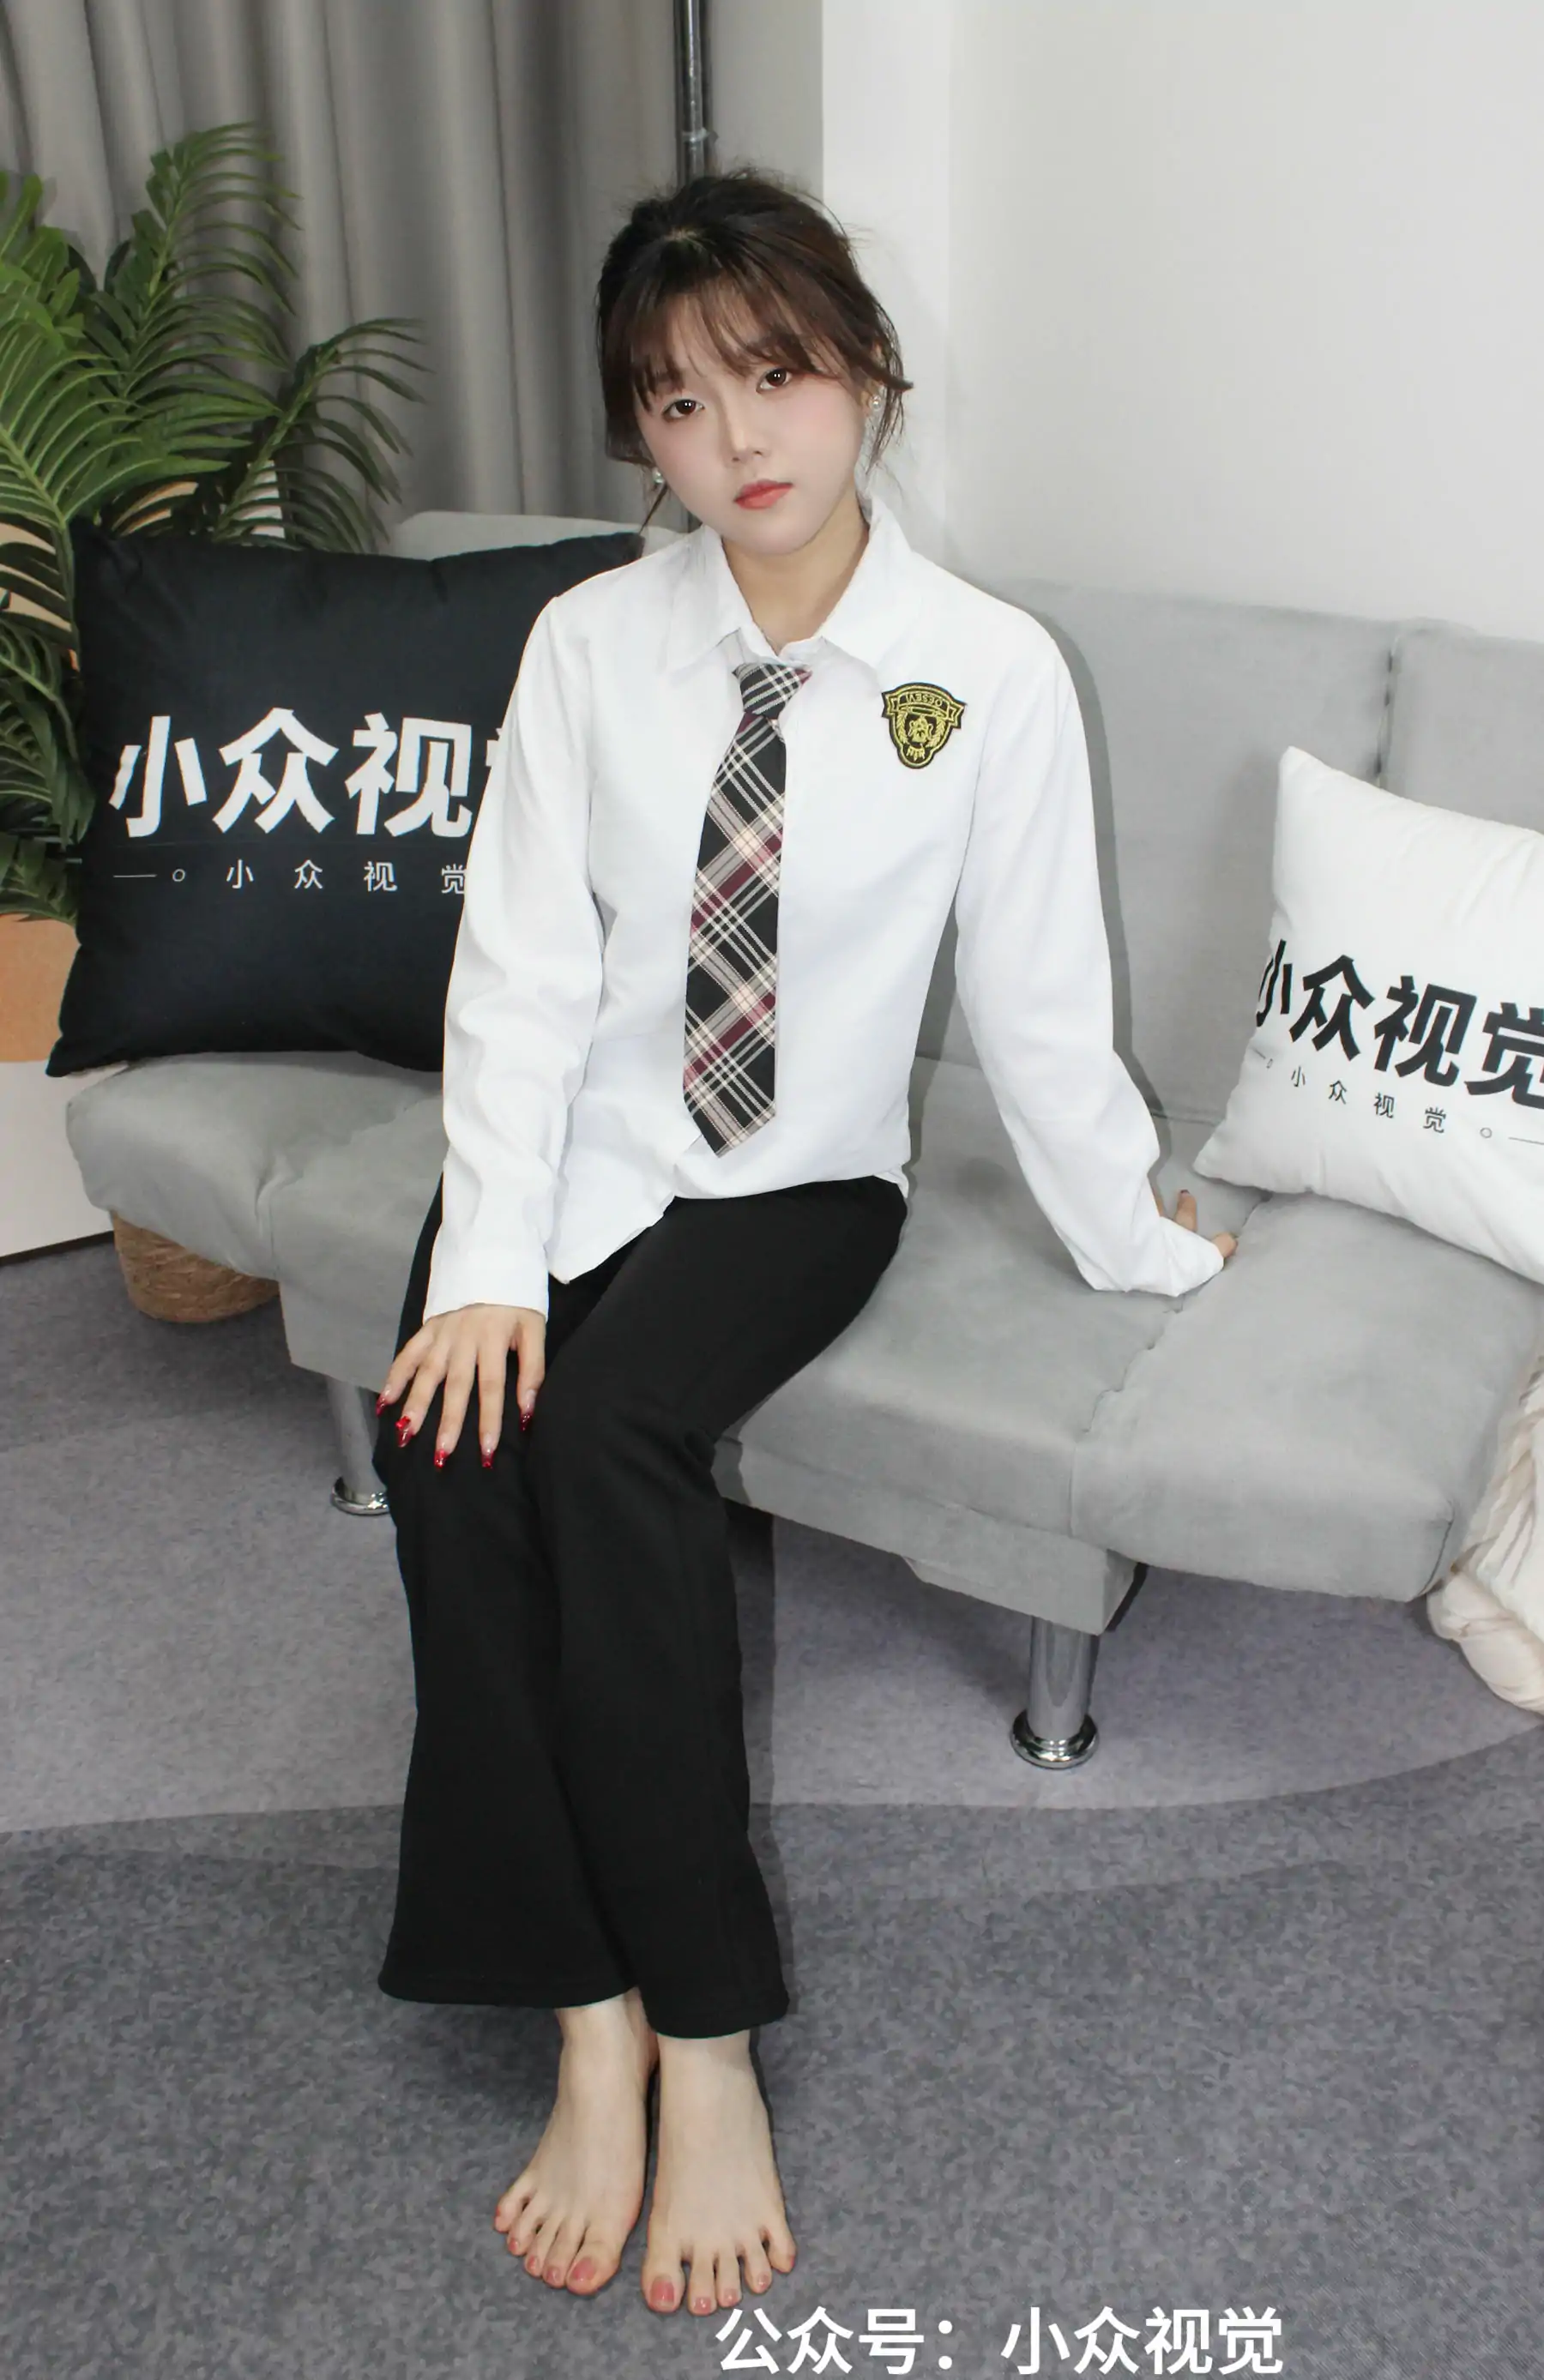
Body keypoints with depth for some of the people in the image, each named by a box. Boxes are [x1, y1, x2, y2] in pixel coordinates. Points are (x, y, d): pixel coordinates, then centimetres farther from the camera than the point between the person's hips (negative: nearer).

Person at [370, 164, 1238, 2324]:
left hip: (800, 1177, -2)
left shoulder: (992, 672, -8)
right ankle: (596, 2019, -15)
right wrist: (489, 1260, -16)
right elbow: (521, 968, -7)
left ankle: (702, 2038, -16)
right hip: (581, 1147, 3)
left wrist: (1138, 1243, 5)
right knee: (452, 1431, -27)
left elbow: (1037, 1002, -2)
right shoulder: (593, 642, -3)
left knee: (612, 1430, -31)